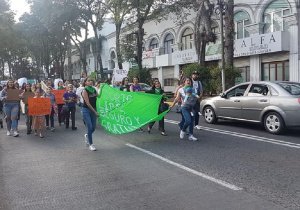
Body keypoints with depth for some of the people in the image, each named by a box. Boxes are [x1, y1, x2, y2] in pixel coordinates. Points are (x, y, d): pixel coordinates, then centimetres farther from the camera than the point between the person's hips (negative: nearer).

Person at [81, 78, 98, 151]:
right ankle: (90, 144, 6)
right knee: (90, 127, -7)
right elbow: (87, 103, -13)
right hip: (86, 110, -5)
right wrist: (95, 111, -13)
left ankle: (87, 135, 39)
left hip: (93, 110, 5)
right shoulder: (85, 91, -10)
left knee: (93, 128, 6)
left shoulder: (94, 89, 7)